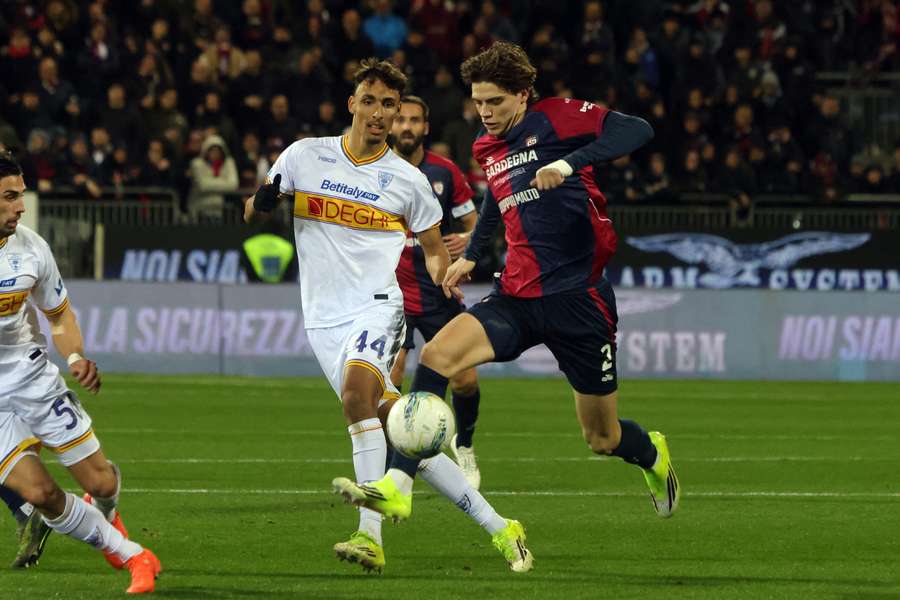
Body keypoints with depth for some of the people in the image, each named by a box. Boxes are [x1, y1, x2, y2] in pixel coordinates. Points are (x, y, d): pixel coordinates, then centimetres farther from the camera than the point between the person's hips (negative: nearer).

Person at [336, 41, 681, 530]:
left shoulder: (557, 118, -8)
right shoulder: (488, 149, 12)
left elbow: (637, 131, -22)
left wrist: (570, 163, -32)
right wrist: (471, 254, 25)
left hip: (578, 298, -5)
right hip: (516, 298, 5)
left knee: (602, 439, 6)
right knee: (437, 355, -22)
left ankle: (653, 456, 44)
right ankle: (397, 484, -26)